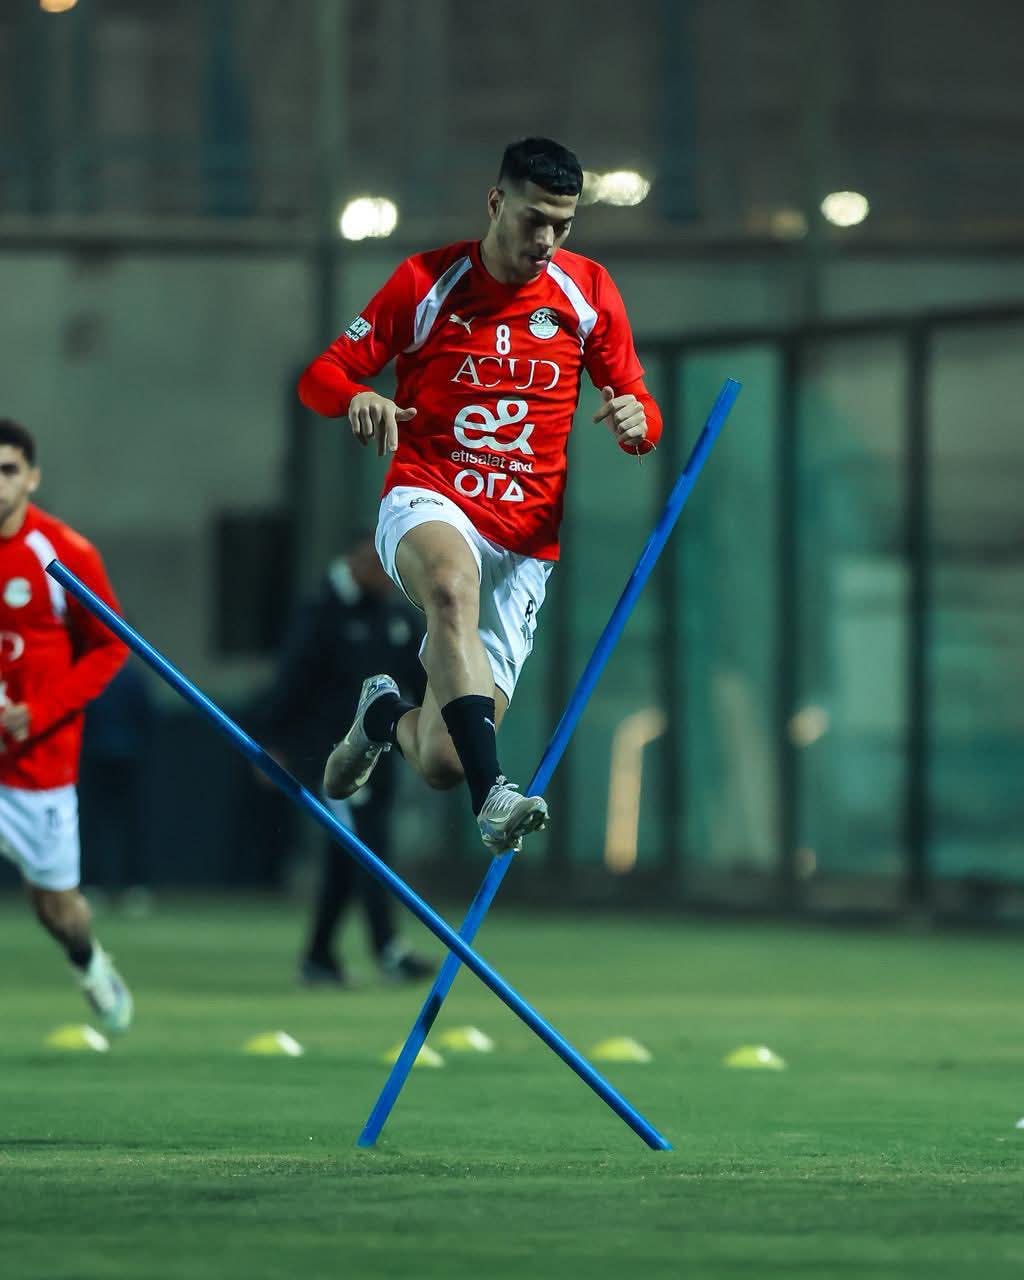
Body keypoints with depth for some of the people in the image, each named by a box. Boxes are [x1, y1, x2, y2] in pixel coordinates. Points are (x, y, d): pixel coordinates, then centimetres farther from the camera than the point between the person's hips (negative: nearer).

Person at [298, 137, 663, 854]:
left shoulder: (588, 292, 6)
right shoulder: (426, 282, 0)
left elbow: (641, 409, 11)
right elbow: (321, 377, 1)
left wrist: (636, 420, -14)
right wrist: (359, 398, -23)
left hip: (525, 540, 3)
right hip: (429, 505, -2)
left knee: (442, 762, -4)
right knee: (453, 587, -42)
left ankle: (386, 715, 35)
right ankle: (492, 797, -51)